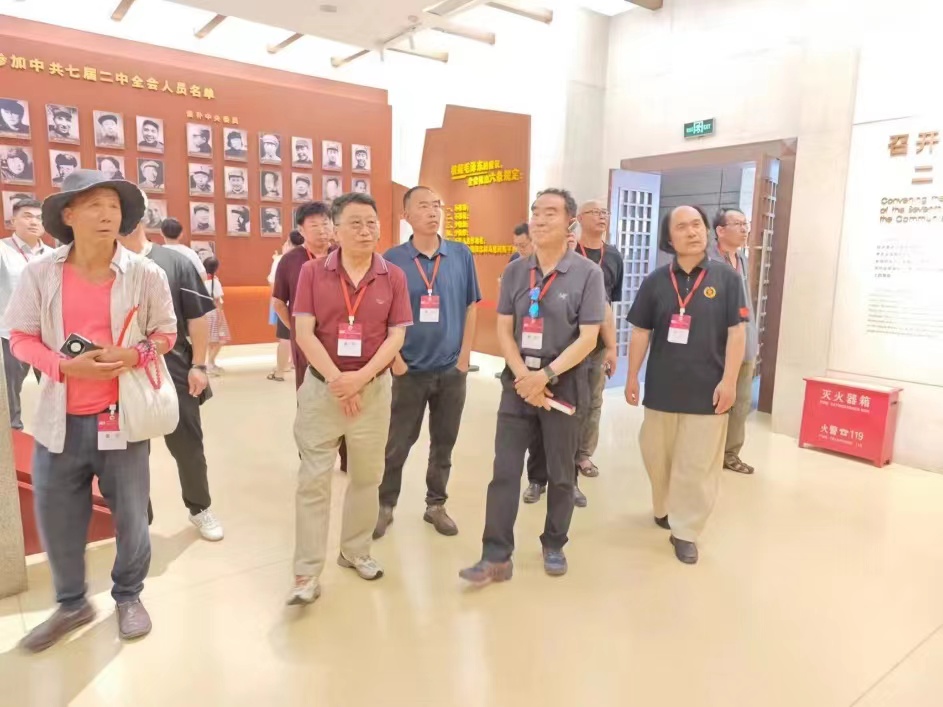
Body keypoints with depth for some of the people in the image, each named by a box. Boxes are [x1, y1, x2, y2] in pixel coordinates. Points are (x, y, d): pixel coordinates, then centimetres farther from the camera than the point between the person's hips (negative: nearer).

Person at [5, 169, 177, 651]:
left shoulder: (146, 275, -5)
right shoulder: (39, 273, -3)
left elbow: (166, 334, 4)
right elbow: (21, 338, 2)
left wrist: (134, 356, -16)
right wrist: (65, 366, -16)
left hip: (122, 415, -1)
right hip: (60, 420, 1)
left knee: (131, 515, 10)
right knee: (55, 519, 12)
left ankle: (129, 596, 35)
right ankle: (72, 604, 37)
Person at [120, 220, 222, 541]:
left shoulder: (175, 262, -4)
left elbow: (197, 317, -2)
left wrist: (198, 365, -5)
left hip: (175, 373, -1)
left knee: (189, 446, 10)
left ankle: (200, 508, 30)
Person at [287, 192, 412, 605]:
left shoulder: (393, 277, 0)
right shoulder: (313, 272, -3)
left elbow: (396, 336, -3)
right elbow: (304, 333, -8)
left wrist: (361, 377, -15)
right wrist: (335, 379, -15)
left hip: (374, 388, 2)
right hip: (321, 386, -1)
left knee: (367, 476, 13)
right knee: (313, 480, 2)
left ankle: (355, 551, 33)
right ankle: (307, 574, 12)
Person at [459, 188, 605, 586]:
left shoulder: (587, 273, -6)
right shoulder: (515, 271, 5)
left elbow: (588, 338, -10)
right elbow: (503, 330, 2)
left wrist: (546, 375, -17)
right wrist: (523, 376, -11)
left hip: (564, 385, -2)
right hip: (518, 383, 3)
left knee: (560, 474, 11)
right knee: (504, 471, 2)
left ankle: (553, 546, 30)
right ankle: (496, 557, 10)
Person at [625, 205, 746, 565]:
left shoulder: (726, 278, -2)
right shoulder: (655, 281, 2)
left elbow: (736, 332, -2)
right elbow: (641, 332, 6)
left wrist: (729, 380, -8)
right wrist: (632, 377, 4)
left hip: (706, 388, -2)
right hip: (662, 386, 2)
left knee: (697, 465, 4)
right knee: (658, 458, 15)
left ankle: (685, 531, 17)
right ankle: (664, 510, 38)